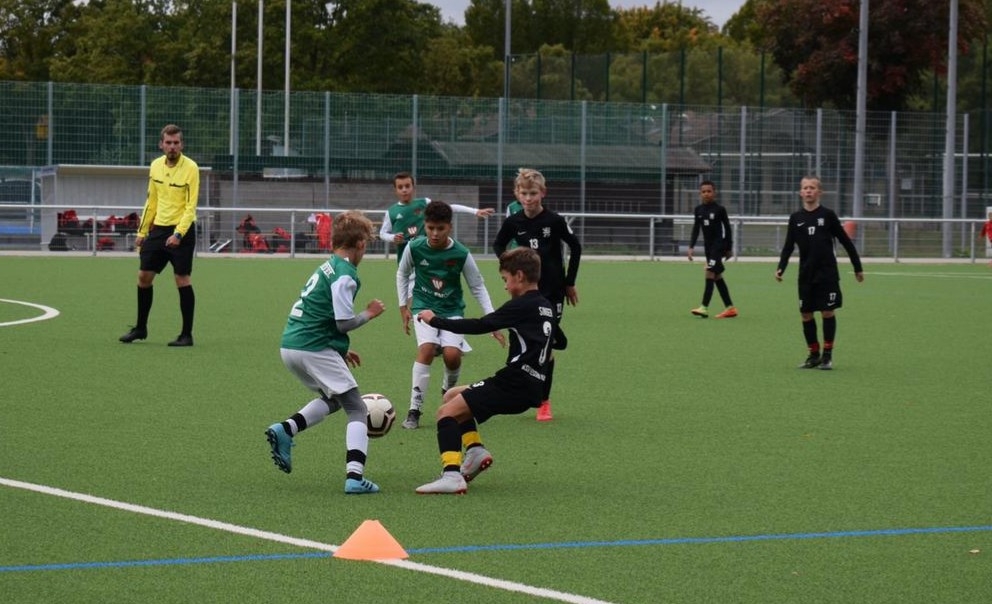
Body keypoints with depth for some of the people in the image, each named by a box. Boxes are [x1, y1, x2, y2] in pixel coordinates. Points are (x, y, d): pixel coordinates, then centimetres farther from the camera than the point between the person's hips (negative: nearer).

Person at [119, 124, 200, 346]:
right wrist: (142, 231, 16)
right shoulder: (156, 166, 7)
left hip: (182, 230, -6)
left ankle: (187, 334, 1)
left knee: (182, 279, -6)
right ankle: (141, 328, 22)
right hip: (158, 228, 6)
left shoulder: (190, 168, -12)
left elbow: (191, 206, -15)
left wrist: (178, 234, -24)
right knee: (144, 276, 7)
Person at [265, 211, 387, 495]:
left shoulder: (327, 267, 18)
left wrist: (341, 351, 25)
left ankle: (285, 430, 7)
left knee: (332, 399, 27)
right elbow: (344, 322, -15)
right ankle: (354, 476, -15)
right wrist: (369, 313, 3)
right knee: (357, 410, -2)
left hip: (290, 345, 8)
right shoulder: (345, 275, -11)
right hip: (314, 350, -8)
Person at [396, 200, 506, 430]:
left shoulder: (461, 254, -13)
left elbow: (478, 287, -2)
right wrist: (403, 305, 10)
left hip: (452, 309, 0)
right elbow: (402, 274, 11)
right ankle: (414, 410, -19)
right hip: (424, 307, 0)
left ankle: (449, 390, 16)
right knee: (427, 349, -25)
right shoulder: (414, 248, -11)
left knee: (452, 354, -20)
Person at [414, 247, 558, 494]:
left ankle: (452, 475, -27)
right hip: (532, 388, 9)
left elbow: (480, 326, -14)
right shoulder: (546, 307, 16)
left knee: (447, 411, -11)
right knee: (453, 396, 21)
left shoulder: (522, 306, -11)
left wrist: (435, 320, -7)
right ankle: (475, 449, 7)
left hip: (513, 385, -9)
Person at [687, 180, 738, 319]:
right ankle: (730, 308, 17)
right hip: (708, 245, 6)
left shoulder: (720, 209, -7)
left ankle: (704, 307, -22)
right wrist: (691, 247, 2)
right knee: (717, 276, 9)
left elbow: (727, 228, 1)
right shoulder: (698, 210, 7)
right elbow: (696, 229, 11)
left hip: (719, 244, -6)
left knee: (710, 272, -17)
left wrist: (729, 248, 3)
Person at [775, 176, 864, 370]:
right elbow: (788, 246, 9)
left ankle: (827, 354, 6)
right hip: (806, 275, 3)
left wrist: (857, 267, 5)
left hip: (827, 274, -3)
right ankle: (814, 354, 15)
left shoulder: (828, 215, -1)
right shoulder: (796, 218, 5)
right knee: (806, 314, 3)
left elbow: (846, 241, 4)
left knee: (828, 311, -5)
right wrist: (781, 268, -6)